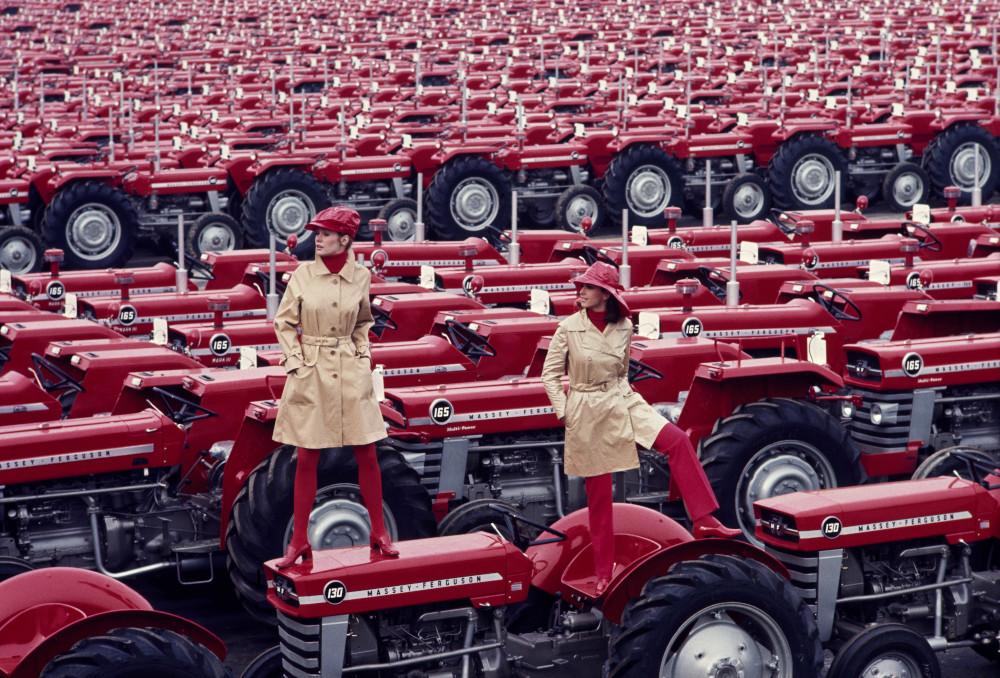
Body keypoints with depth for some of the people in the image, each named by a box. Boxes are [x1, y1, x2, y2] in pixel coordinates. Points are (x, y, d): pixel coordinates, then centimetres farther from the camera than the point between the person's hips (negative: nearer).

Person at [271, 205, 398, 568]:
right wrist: (295, 360, -7)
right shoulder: (303, 274, -5)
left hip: (351, 374, 1)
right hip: (310, 375, -1)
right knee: (306, 459, 4)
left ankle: (379, 534, 18)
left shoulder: (361, 276, -1)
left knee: (367, 455, 5)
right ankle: (299, 541, 13)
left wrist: (363, 352, 2)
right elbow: (284, 323, 2)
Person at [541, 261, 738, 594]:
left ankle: (704, 521, -15)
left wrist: (621, 395, 11)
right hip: (587, 414, -3)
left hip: (623, 403, 3)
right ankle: (603, 572, 14)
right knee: (599, 494, 2)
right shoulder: (568, 329, -9)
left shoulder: (623, 328, 0)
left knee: (677, 441, -19)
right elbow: (550, 374, -3)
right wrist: (564, 413, -8)